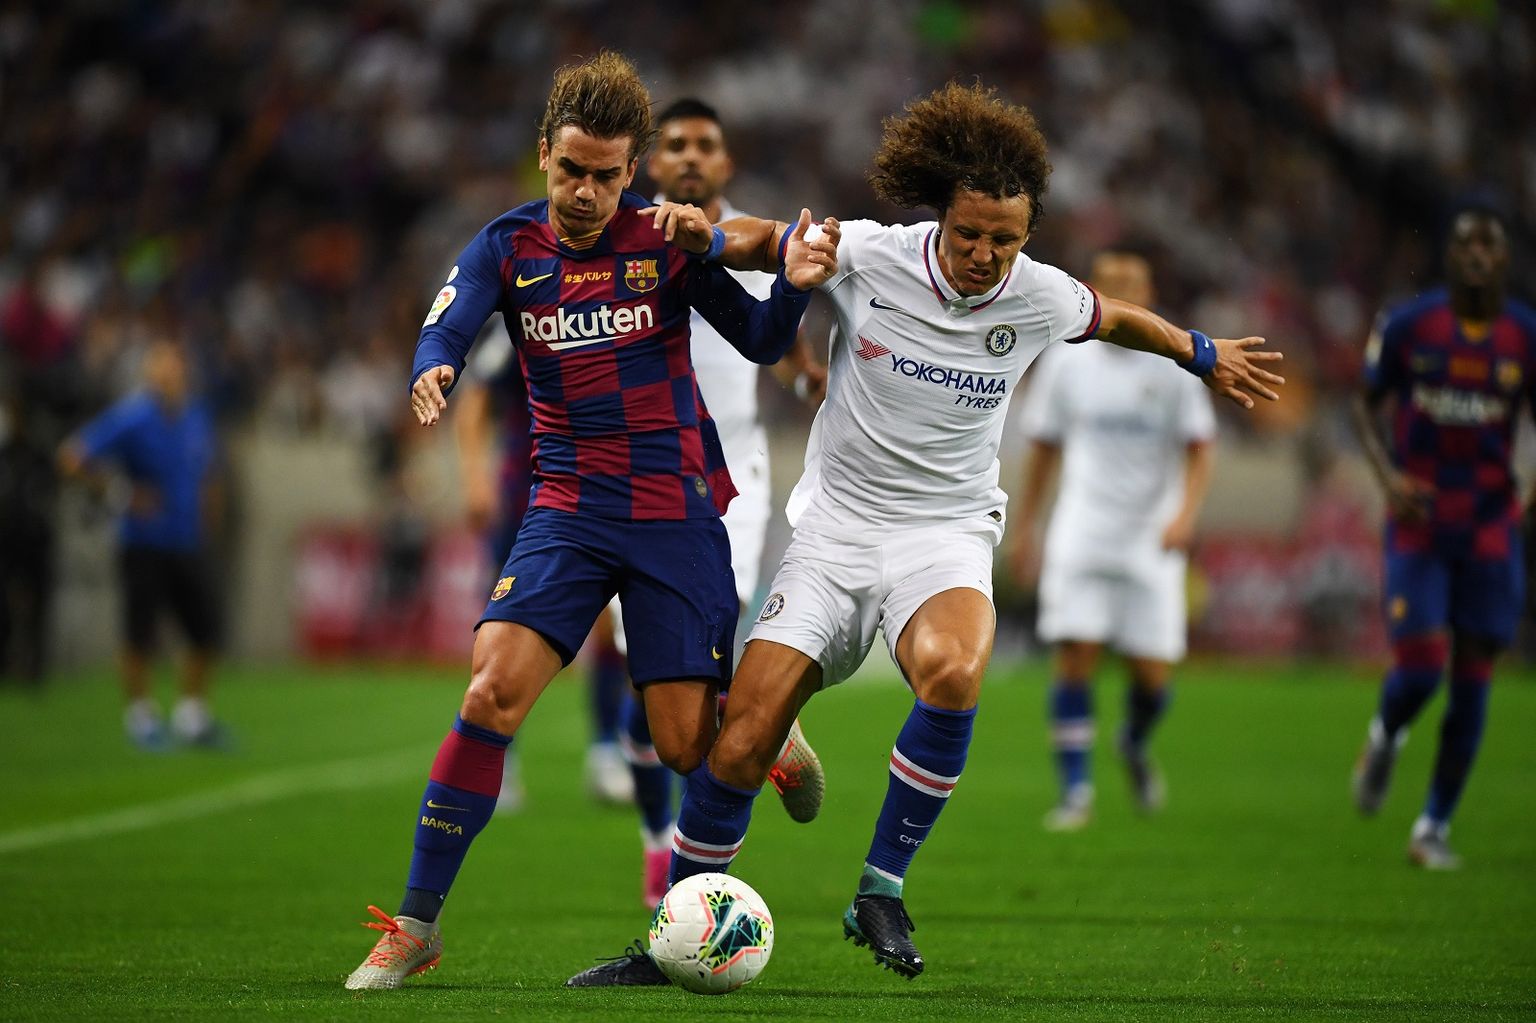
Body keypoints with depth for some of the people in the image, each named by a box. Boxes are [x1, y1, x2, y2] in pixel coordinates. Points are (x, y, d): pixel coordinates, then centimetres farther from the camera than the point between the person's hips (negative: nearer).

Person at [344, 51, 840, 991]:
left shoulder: (670, 238, -3)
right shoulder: (509, 247, 1)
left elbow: (761, 342, -3)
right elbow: (445, 333, -13)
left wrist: (794, 285, -25)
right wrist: (434, 375, -37)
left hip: (678, 512, -1)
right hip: (570, 511, 1)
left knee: (689, 745, -5)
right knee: (493, 691, -18)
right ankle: (417, 923, -10)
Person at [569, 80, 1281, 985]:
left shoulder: (1039, 298, -4)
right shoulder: (865, 256, -9)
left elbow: (1112, 318, 20)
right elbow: (764, 239, 9)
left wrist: (1204, 355, 32)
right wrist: (707, 234, -10)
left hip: (947, 532, 0)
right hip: (835, 527, 0)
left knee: (954, 672, -35)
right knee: (742, 740, -12)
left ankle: (881, 892, -18)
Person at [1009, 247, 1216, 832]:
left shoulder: (1173, 365, -1)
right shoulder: (1066, 360, 3)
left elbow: (1200, 449, 0)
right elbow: (1043, 448, 13)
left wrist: (1186, 513, -17)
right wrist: (1023, 529, 15)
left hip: (1150, 544, 0)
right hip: (1080, 537, 0)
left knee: (1152, 674, -2)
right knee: (1075, 658, -12)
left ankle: (1135, 745, 32)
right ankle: (1075, 791, -4)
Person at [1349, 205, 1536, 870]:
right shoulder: (1408, 327, -6)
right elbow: (1366, 405, 6)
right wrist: (1388, 475, -11)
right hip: (1418, 522, -2)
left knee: (1471, 679, 1)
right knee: (1419, 669, -12)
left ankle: (1434, 828, 14)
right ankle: (1385, 737, 25)